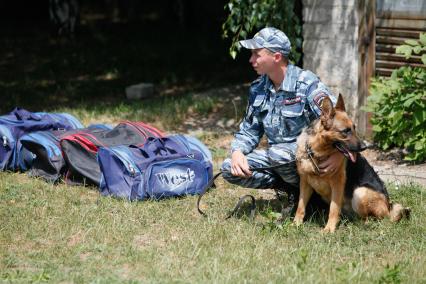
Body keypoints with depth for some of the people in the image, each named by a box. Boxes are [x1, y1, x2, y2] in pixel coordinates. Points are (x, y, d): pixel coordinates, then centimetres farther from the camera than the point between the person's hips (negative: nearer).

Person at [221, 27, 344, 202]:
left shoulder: (306, 84, -18)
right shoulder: (258, 89, 3)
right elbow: (249, 130, 10)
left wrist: (339, 152, -46)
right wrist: (237, 152, -13)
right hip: (277, 155, 7)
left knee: (277, 153, -36)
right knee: (229, 168, -11)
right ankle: (290, 187, -5)